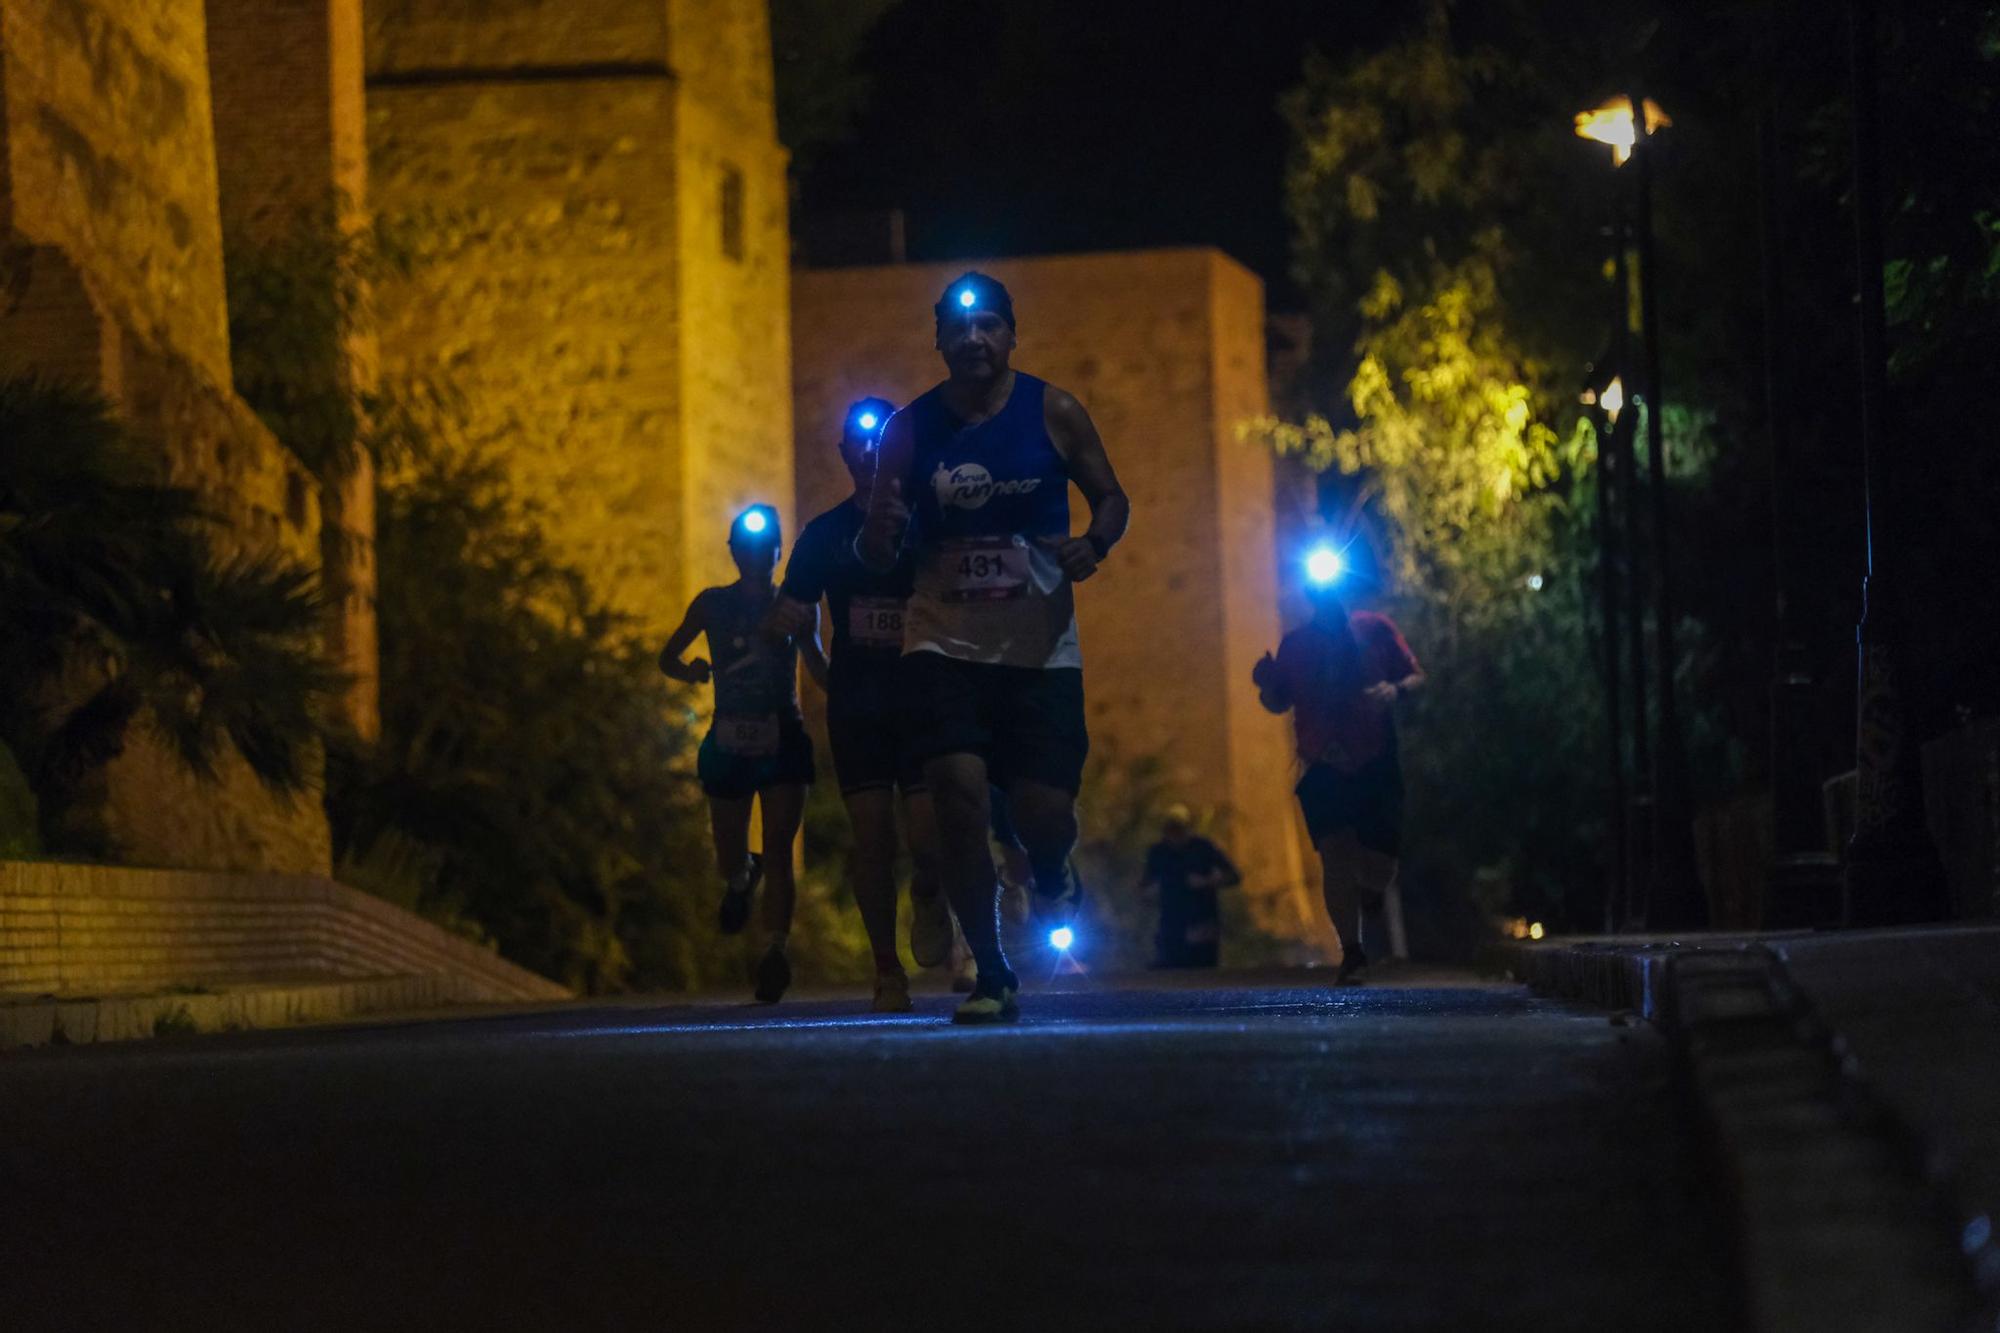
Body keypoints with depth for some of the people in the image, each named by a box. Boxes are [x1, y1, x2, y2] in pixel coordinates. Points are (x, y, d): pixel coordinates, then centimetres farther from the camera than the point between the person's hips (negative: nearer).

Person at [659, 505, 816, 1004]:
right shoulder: (713, 604, 3)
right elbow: (668, 657, 8)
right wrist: (690, 671, -15)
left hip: (783, 739, -1)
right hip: (730, 741, 1)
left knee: (778, 851, -14)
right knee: (730, 859, 8)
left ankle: (775, 952, -19)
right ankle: (741, 880, 45)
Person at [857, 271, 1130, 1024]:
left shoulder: (1053, 414, -1)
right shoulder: (909, 430, 0)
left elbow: (1110, 498, 8)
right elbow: (877, 559, 3)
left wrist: (1093, 544, -15)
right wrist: (880, 531, -22)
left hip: (1040, 646, 0)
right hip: (945, 642, 0)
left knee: (1044, 812, -6)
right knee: (957, 790, -18)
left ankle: (1050, 879, 35)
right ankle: (992, 977, -5)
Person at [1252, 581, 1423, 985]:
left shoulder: (1376, 629, 4)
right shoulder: (1295, 644, 8)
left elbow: (1418, 678, 7)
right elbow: (1278, 703, 13)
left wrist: (1395, 691, -15)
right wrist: (1265, 685, -10)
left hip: (1376, 765, -1)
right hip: (1324, 767, 1)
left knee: (1377, 868, -2)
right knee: (1335, 854, -13)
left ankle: (1372, 885, 37)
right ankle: (1351, 953, -6)